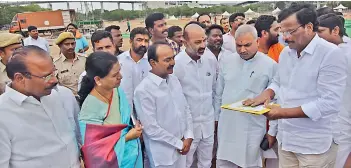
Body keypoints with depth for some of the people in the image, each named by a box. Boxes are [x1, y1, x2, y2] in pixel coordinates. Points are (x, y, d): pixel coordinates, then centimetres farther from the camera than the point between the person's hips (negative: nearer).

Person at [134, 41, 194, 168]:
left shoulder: (174, 80, 1)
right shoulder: (143, 90, -21)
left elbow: (186, 108, 7)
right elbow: (151, 128, -20)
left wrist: (188, 136, -2)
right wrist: (179, 144, -12)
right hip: (162, 154, -6)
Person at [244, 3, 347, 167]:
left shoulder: (331, 54, -16)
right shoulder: (285, 53, 5)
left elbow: (329, 103, -22)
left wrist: (284, 112, -23)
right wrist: (267, 93, -6)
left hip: (314, 144, -6)